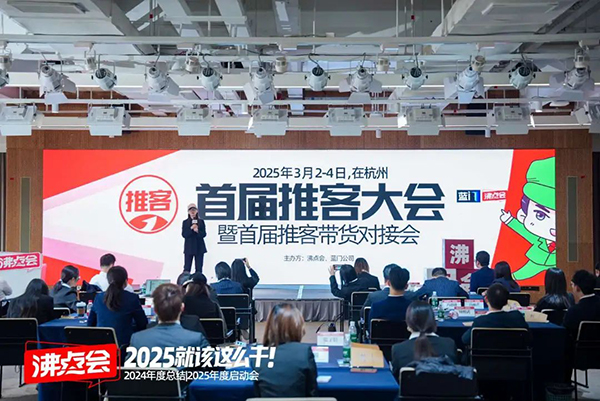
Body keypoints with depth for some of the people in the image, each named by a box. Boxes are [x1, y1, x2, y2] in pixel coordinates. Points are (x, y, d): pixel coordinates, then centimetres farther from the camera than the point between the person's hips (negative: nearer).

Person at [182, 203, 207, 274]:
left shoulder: (201, 221, 6)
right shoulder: (185, 222, 5)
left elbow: (204, 234, 0)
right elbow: (184, 234, -4)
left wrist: (197, 231, -19)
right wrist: (191, 228, -16)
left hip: (199, 247, 1)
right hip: (189, 247, -1)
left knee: (199, 268, 2)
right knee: (187, 268, -2)